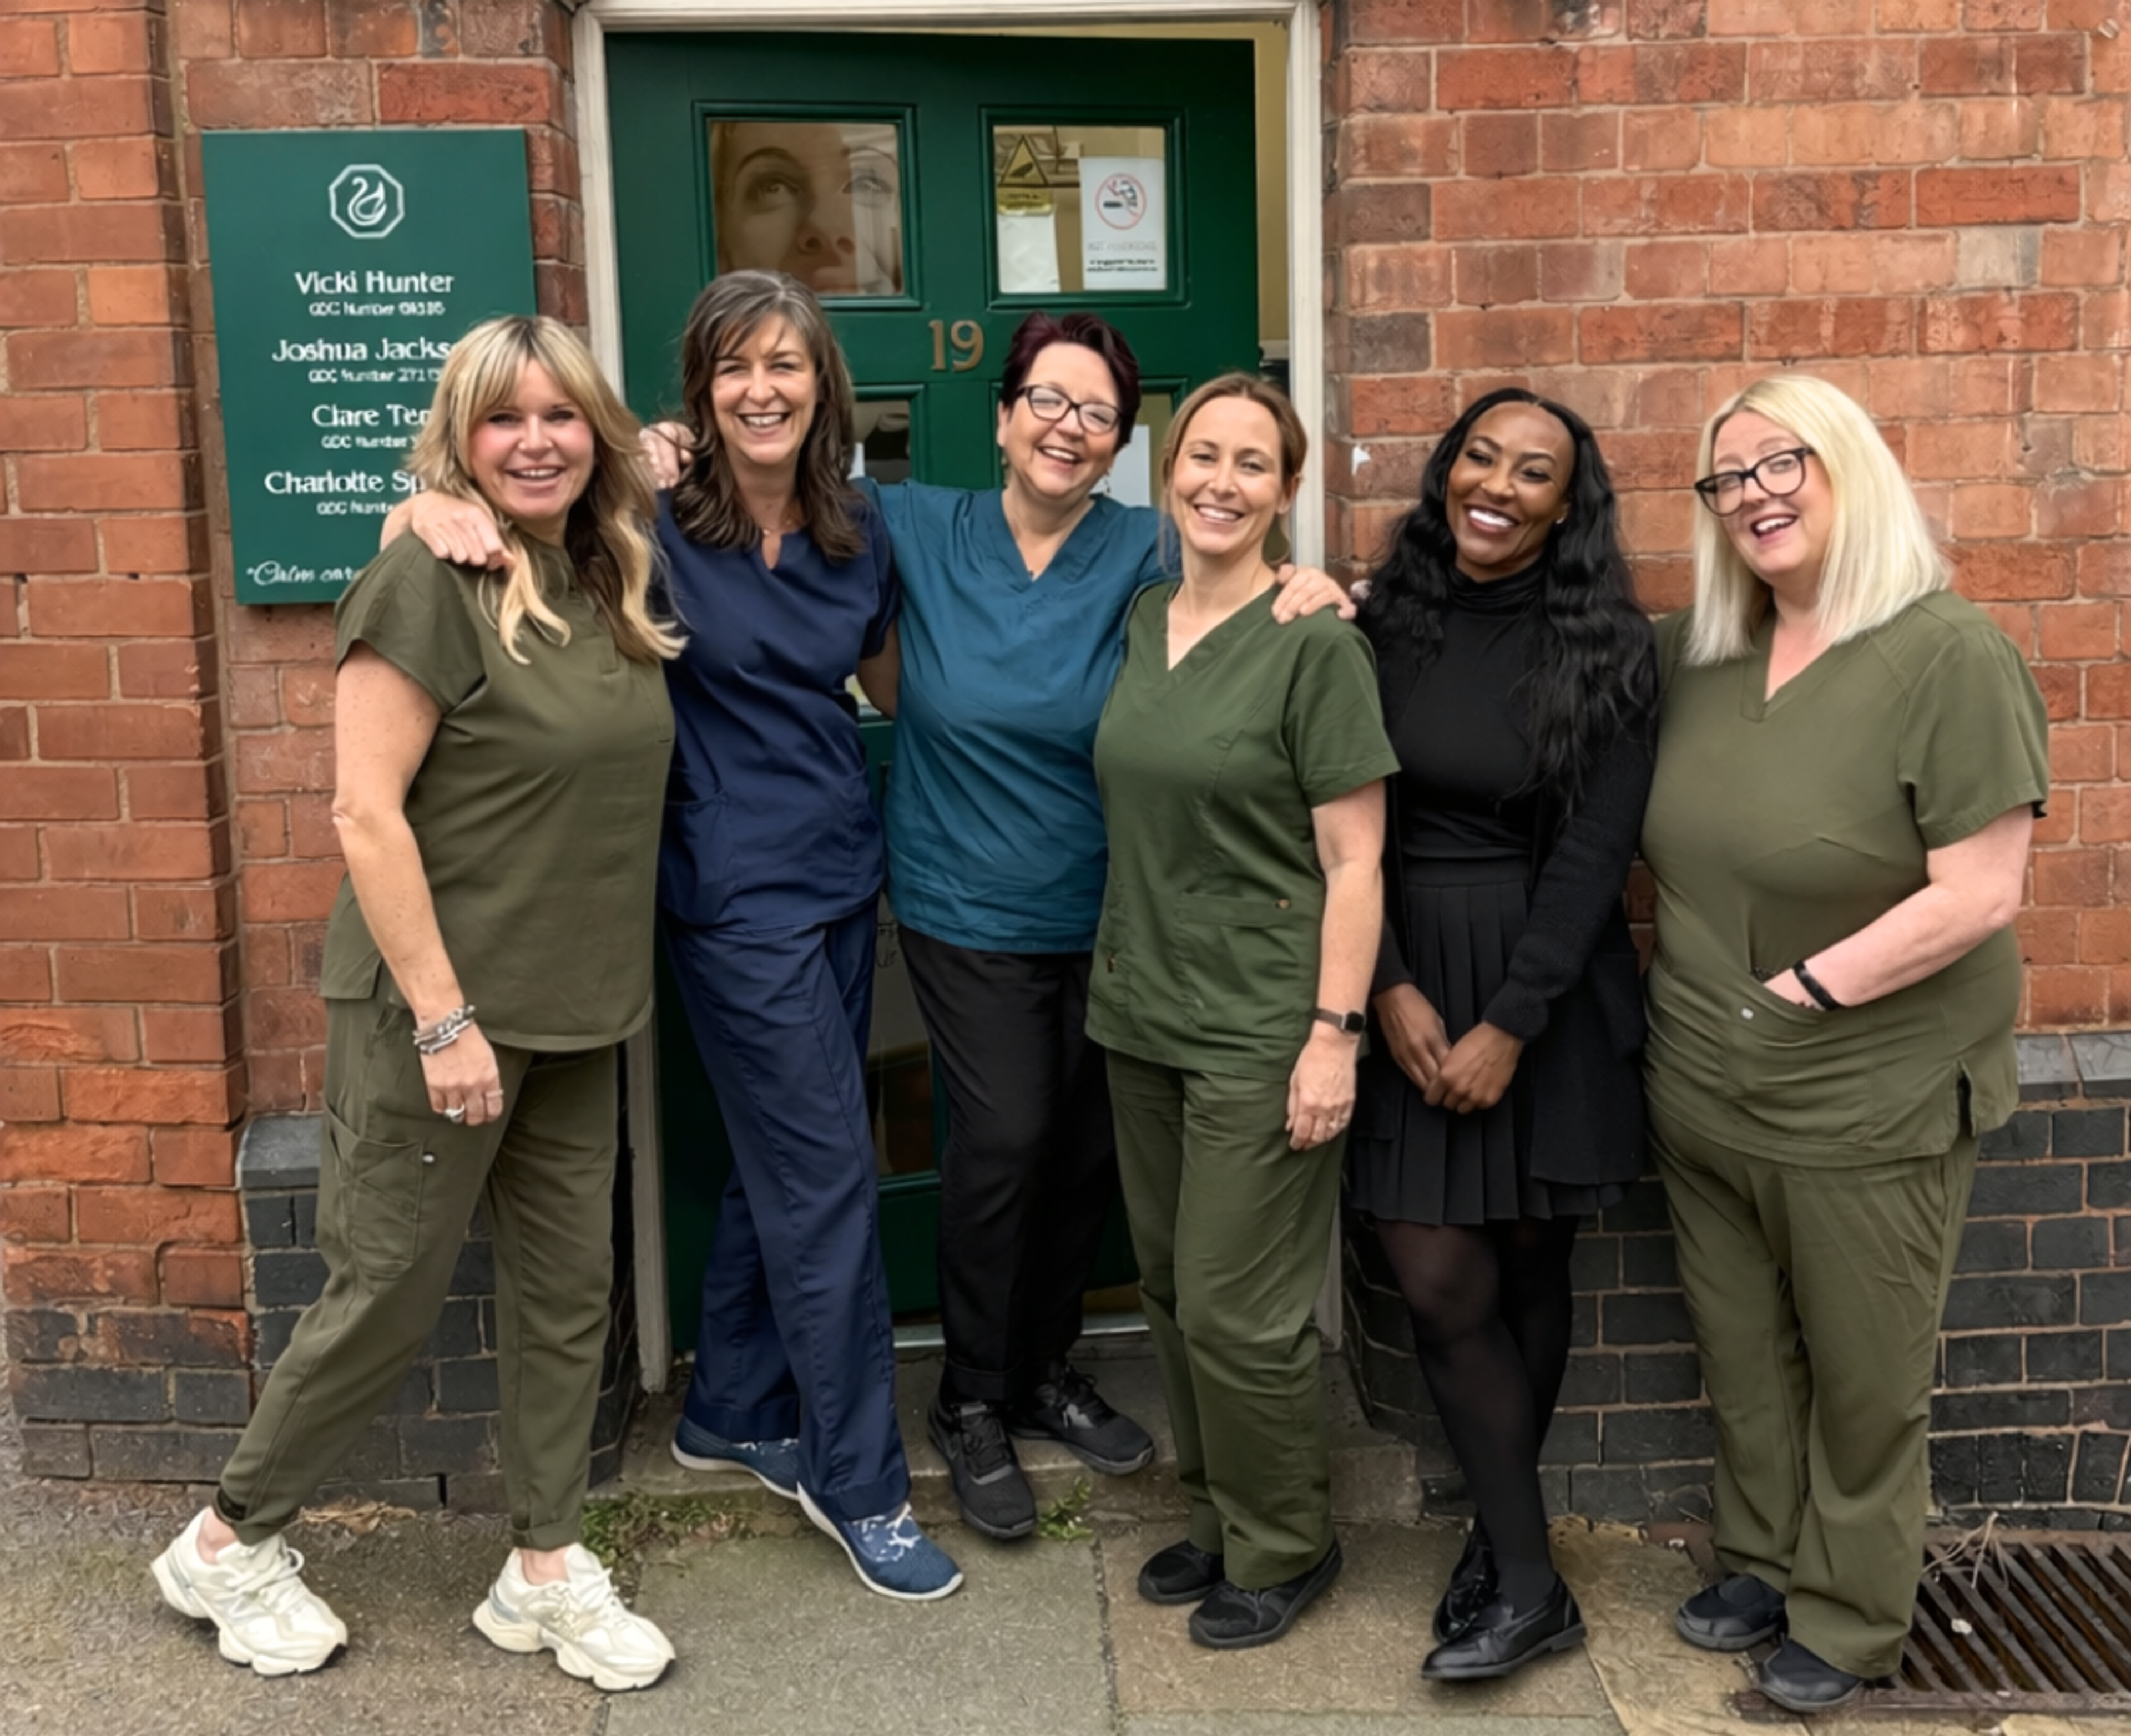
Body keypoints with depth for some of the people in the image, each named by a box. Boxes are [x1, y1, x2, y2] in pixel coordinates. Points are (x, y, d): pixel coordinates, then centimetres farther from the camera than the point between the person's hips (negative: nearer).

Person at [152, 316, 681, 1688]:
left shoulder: (608, 586, 7)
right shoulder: (428, 582, -14)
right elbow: (367, 813, -17)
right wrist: (443, 1017, -19)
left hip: (576, 1013, 7)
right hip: (437, 1009, -7)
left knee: (567, 1285, 11)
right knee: (392, 1292, 4)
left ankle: (548, 1571, 26)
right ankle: (230, 1545, 26)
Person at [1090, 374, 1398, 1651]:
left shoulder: (1313, 642, -12)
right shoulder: (1139, 625, 8)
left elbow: (1355, 860, -13)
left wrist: (1335, 1032, -17)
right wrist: (1117, 963, 14)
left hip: (1259, 1030, -7)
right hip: (1143, 1014, 7)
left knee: (1237, 1310, 0)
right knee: (1171, 1290, 15)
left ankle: (1285, 1549, 22)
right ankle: (1221, 1520, 34)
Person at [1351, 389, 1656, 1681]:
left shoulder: (1606, 650, -4)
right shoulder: (1387, 625, 2)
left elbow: (1597, 852, -8)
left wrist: (1511, 1025, -13)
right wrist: (1391, 990, -9)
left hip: (1550, 993, -1)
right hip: (1408, 981, 2)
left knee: (1528, 1269, 8)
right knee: (1440, 1282, -3)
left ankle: (1503, 1546, 25)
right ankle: (1529, 1584, 12)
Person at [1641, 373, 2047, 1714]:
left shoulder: (1951, 658, -16)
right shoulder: (1697, 657, 3)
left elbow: (1979, 898, -20)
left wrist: (1798, 993, -18)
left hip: (1869, 1113, -6)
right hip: (1702, 1099, 6)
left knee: (1863, 1384, 13)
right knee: (1743, 1363, 20)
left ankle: (1850, 1622, 33)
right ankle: (1766, 1567, 42)